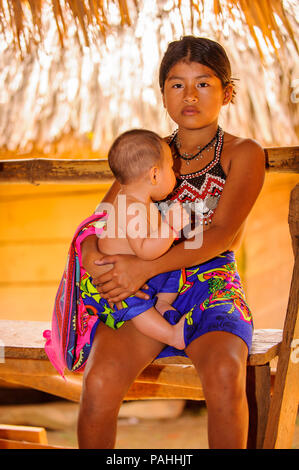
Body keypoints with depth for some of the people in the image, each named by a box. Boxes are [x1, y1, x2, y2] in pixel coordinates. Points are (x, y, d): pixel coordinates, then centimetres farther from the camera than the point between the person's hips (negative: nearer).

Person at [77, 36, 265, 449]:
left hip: (213, 290, -2)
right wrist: (92, 255, -13)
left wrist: (144, 267, -22)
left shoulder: (244, 154, 4)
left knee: (224, 374, -35)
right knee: (100, 382, -28)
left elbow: (222, 234, -10)